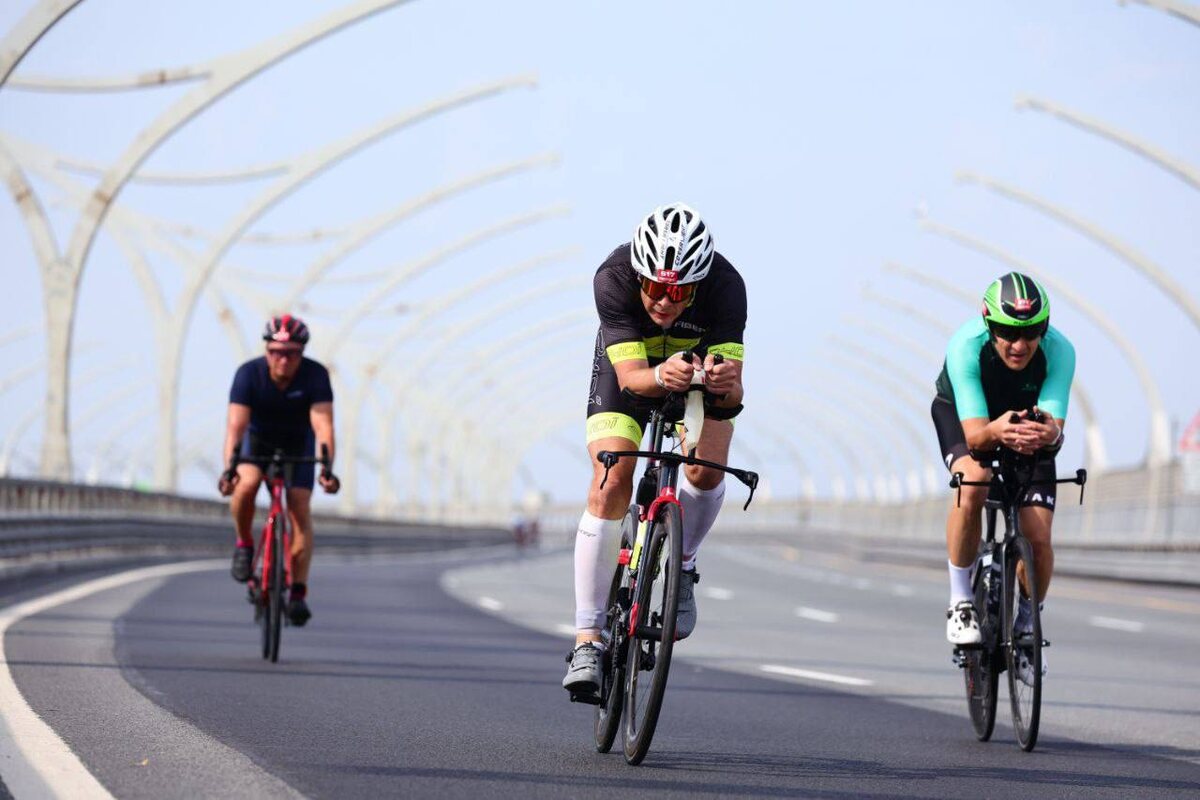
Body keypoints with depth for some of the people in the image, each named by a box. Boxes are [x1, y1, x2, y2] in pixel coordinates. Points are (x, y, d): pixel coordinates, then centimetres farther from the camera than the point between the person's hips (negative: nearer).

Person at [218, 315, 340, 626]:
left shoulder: (315, 375, -26)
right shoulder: (249, 374, -27)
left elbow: (323, 425, -34)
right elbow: (236, 425, -34)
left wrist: (327, 468, -49)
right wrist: (229, 469, -49)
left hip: (298, 443, 0)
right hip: (258, 440, 0)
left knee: (300, 509, -15)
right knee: (246, 484, -31)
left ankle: (298, 592, -10)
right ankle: (244, 544, -4)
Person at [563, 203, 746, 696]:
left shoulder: (725, 286, -35)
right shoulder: (613, 279, -36)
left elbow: (732, 392, -38)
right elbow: (630, 376, -38)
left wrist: (726, 386, -61)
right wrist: (660, 377, -60)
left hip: (701, 360, 1)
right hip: (629, 364, -1)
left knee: (708, 468, -24)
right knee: (611, 483, -19)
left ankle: (681, 566, 8)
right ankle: (588, 640, -14)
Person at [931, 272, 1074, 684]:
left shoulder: (1059, 351, -33)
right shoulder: (966, 345, -37)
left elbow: (1056, 431, -38)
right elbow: (974, 433, -42)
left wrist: (1049, 435, -62)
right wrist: (996, 431, -65)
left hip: (1029, 419, 2)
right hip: (962, 414, -2)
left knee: (1038, 539, -13)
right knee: (973, 483, -35)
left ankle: (1027, 623, 16)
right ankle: (960, 601, -16)